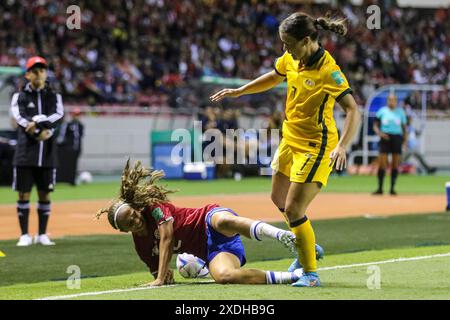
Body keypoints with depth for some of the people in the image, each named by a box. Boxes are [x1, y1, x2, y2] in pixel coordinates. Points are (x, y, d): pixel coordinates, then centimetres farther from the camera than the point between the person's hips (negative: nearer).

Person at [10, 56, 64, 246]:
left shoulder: (54, 96, 11)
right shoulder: (20, 97, 5)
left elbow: (58, 115, -8)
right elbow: (21, 119, -12)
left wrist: (37, 121, -20)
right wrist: (40, 133, -21)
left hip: (47, 154, 2)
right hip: (25, 152, -2)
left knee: (45, 195, 5)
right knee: (23, 194, -2)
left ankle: (42, 235, 14)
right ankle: (25, 235, 4)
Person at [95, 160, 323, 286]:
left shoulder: (154, 207, -4)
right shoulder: (141, 245, 13)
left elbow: (166, 237, -14)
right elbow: (157, 271, 18)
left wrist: (161, 278, -19)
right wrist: (162, 275, -9)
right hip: (211, 251, 4)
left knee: (223, 221, -45)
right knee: (223, 276, -33)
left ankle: (282, 235, -45)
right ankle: (290, 277, -33)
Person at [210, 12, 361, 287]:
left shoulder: (328, 71, -25)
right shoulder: (291, 59, -2)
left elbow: (353, 111, -30)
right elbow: (274, 78, 21)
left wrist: (342, 147, -42)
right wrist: (239, 91, 18)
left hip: (315, 147, -9)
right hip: (291, 139, 9)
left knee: (293, 209, -12)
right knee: (279, 199, 23)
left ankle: (311, 274, 1)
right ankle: (308, 248, 45)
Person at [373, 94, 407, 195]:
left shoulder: (400, 112, 8)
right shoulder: (382, 111, 6)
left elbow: (404, 127, 11)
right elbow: (375, 125, 8)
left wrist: (405, 140, 1)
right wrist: (379, 133, -12)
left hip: (397, 138, 1)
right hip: (385, 137, -1)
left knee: (395, 163, 0)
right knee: (382, 163, -7)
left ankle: (392, 188, 7)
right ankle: (380, 188, -2)